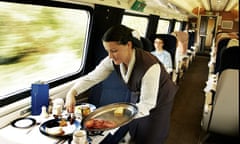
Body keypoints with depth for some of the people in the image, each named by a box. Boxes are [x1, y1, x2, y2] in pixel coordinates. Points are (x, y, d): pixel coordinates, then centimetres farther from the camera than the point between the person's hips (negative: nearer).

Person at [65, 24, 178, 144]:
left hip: (159, 100, -5)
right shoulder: (113, 60, -22)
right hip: (139, 95, 5)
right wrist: (71, 93, -32)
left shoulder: (150, 66, -40)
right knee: (133, 134, 20)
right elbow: (91, 78, -16)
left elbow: (147, 104, -34)